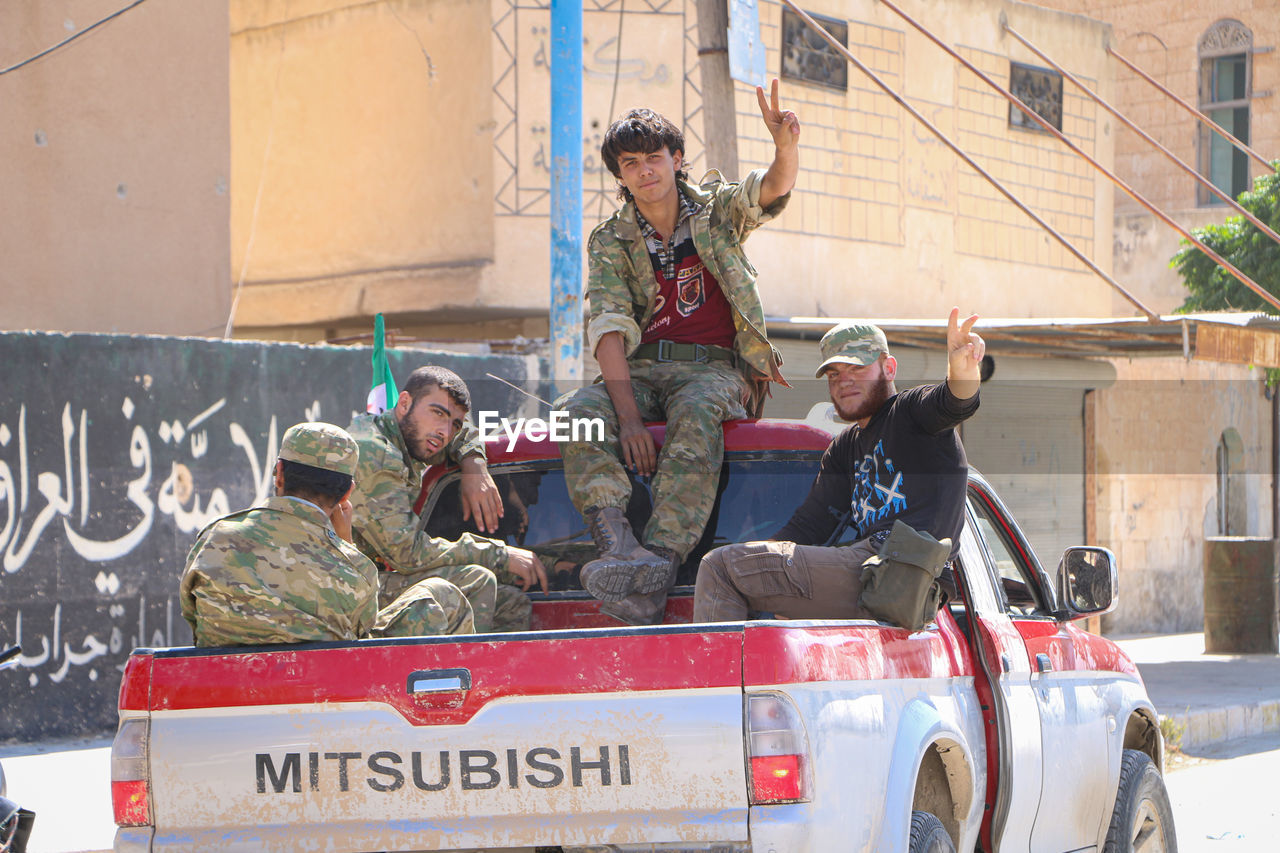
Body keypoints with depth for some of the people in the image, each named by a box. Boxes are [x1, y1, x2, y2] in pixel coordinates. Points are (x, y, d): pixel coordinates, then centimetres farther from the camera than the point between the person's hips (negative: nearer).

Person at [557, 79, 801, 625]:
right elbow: (608, 329, -6)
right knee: (578, 411, -31)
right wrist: (628, 415, -22)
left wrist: (785, 145, -38)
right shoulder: (610, 243, 7)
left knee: (697, 414, -38)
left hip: (715, 366, -2)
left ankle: (661, 560, -53)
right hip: (641, 369, 2)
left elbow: (774, 188, -12)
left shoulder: (716, 210, 8)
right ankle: (619, 547, -51)